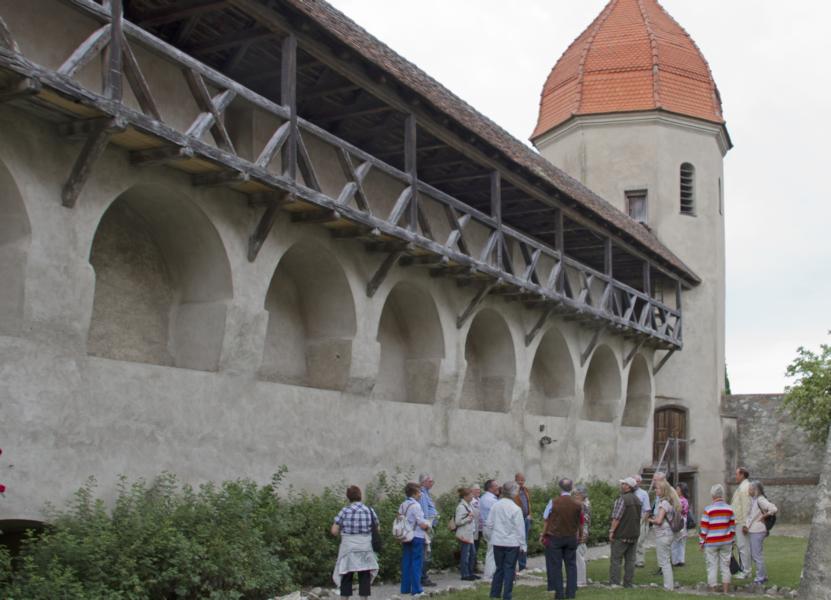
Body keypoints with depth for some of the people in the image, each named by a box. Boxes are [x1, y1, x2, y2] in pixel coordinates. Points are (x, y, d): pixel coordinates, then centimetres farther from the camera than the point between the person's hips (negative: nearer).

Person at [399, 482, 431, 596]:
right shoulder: (415, 505, -16)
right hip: (417, 537, -7)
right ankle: (416, 589, 0)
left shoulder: (402, 505, 7)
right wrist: (428, 524, 3)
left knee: (406, 562, 11)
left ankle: (405, 588, 15)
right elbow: (422, 524, -18)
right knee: (416, 563, -1)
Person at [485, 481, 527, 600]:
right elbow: (520, 529, -9)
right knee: (509, 570, 3)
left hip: (497, 542, 5)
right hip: (512, 543, -4)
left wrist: (490, 539, 18)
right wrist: (523, 544, -1)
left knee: (499, 568, 15)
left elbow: (489, 524, 6)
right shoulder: (515, 509, -13)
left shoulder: (495, 506, 0)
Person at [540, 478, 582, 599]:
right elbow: (579, 523, 7)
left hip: (555, 537, -2)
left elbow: (547, 520, -5)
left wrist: (543, 535, 7)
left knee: (556, 566, 5)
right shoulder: (577, 504, -4)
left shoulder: (553, 502, -11)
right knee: (571, 565, 11)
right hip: (571, 538, 2)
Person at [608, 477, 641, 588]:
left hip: (621, 535, -7)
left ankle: (614, 583, -3)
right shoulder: (637, 500, 9)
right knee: (630, 560, 10)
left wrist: (611, 531, -14)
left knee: (616, 559, -1)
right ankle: (628, 583, 12)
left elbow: (616, 518, -19)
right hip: (634, 534, 7)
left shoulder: (622, 499, -17)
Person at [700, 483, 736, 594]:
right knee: (725, 566, 10)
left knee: (712, 567, 2)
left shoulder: (708, 510, -10)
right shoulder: (729, 509, 2)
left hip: (711, 543, -4)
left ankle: (713, 592, 5)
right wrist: (732, 540, 19)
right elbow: (732, 527, 8)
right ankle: (725, 591, 14)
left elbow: (704, 528, -8)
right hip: (726, 542, 4)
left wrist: (701, 542, 2)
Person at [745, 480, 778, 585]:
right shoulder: (753, 499, 12)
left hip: (757, 532, -10)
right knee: (753, 555, 16)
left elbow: (773, 509, -27)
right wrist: (746, 526, 8)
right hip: (752, 531, 10)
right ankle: (763, 575, 26)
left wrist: (764, 516, -15)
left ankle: (760, 577, 10)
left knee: (757, 555, 0)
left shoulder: (760, 500, -16)